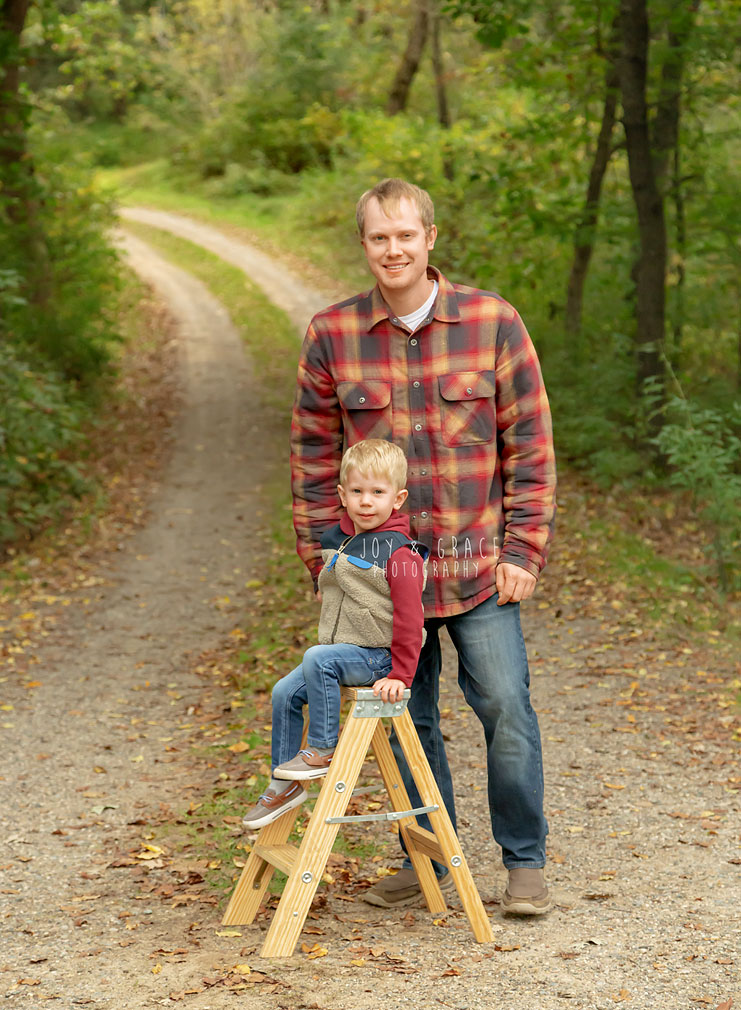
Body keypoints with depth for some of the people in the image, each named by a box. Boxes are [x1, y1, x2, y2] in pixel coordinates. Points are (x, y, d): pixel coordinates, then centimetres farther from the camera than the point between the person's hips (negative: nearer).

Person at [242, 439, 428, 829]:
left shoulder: (399, 553, -18)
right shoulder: (334, 540, 6)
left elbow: (409, 619, -20)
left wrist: (400, 675, -22)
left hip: (378, 655, -8)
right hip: (340, 652, 8)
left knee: (317, 659, -29)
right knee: (285, 692, -1)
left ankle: (322, 751, -16)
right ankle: (283, 783, 8)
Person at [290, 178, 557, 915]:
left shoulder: (492, 322, -2)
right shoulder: (331, 335, 0)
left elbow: (530, 445, 1)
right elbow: (313, 457, 6)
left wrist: (523, 550, -4)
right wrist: (324, 563, 3)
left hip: (477, 565, -1)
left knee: (505, 707, -3)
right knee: (406, 718, 10)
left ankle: (525, 863, 12)